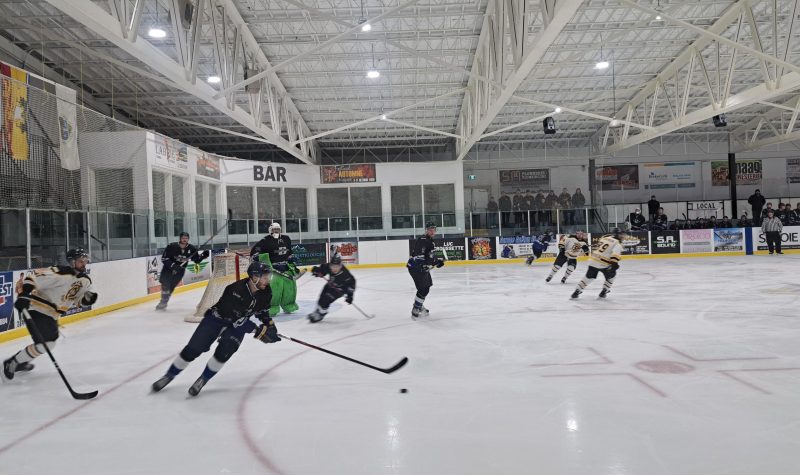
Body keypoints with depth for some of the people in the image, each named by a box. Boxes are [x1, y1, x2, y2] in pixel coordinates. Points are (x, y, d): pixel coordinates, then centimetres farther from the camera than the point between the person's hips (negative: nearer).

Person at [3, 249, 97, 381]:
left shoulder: (85, 281, 1)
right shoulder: (60, 273, -25)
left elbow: (79, 300, 9)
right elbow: (33, 277, -26)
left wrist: (89, 297, -13)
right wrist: (23, 295, -35)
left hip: (52, 314, 10)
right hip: (37, 309, -10)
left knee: (50, 341, 22)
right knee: (44, 344, -16)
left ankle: (22, 362, 40)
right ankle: (11, 363, 2)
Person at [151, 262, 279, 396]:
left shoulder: (265, 292, -13)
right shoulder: (236, 290, -33)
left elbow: (262, 310, 9)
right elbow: (237, 319, -35)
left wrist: (269, 323, -5)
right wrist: (260, 330, -35)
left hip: (237, 327, 4)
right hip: (217, 318, -3)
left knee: (223, 352, -19)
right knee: (192, 349, -5)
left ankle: (203, 379, 5)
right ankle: (169, 376, 19)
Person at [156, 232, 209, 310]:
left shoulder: (191, 249, -10)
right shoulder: (172, 246, -19)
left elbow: (197, 260, -2)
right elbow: (164, 258, -20)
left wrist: (203, 255, -21)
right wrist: (173, 265, -31)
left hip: (180, 269, 2)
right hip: (168, 268, -2)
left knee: (171, 286, 0)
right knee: (165, 284, -11)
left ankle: (164, 302, 15)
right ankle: (163, 301, 3)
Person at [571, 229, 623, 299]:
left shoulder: (604, 237, 16)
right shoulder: (617, 243, -6)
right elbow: (615, 253, -24)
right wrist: (614, 262, -30)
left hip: (593, 260, 6)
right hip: (603, 264, -6)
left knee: (589, 277, 20)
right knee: (612, 276, 20)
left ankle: (577, 291, 17)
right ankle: (603, 292, 19)